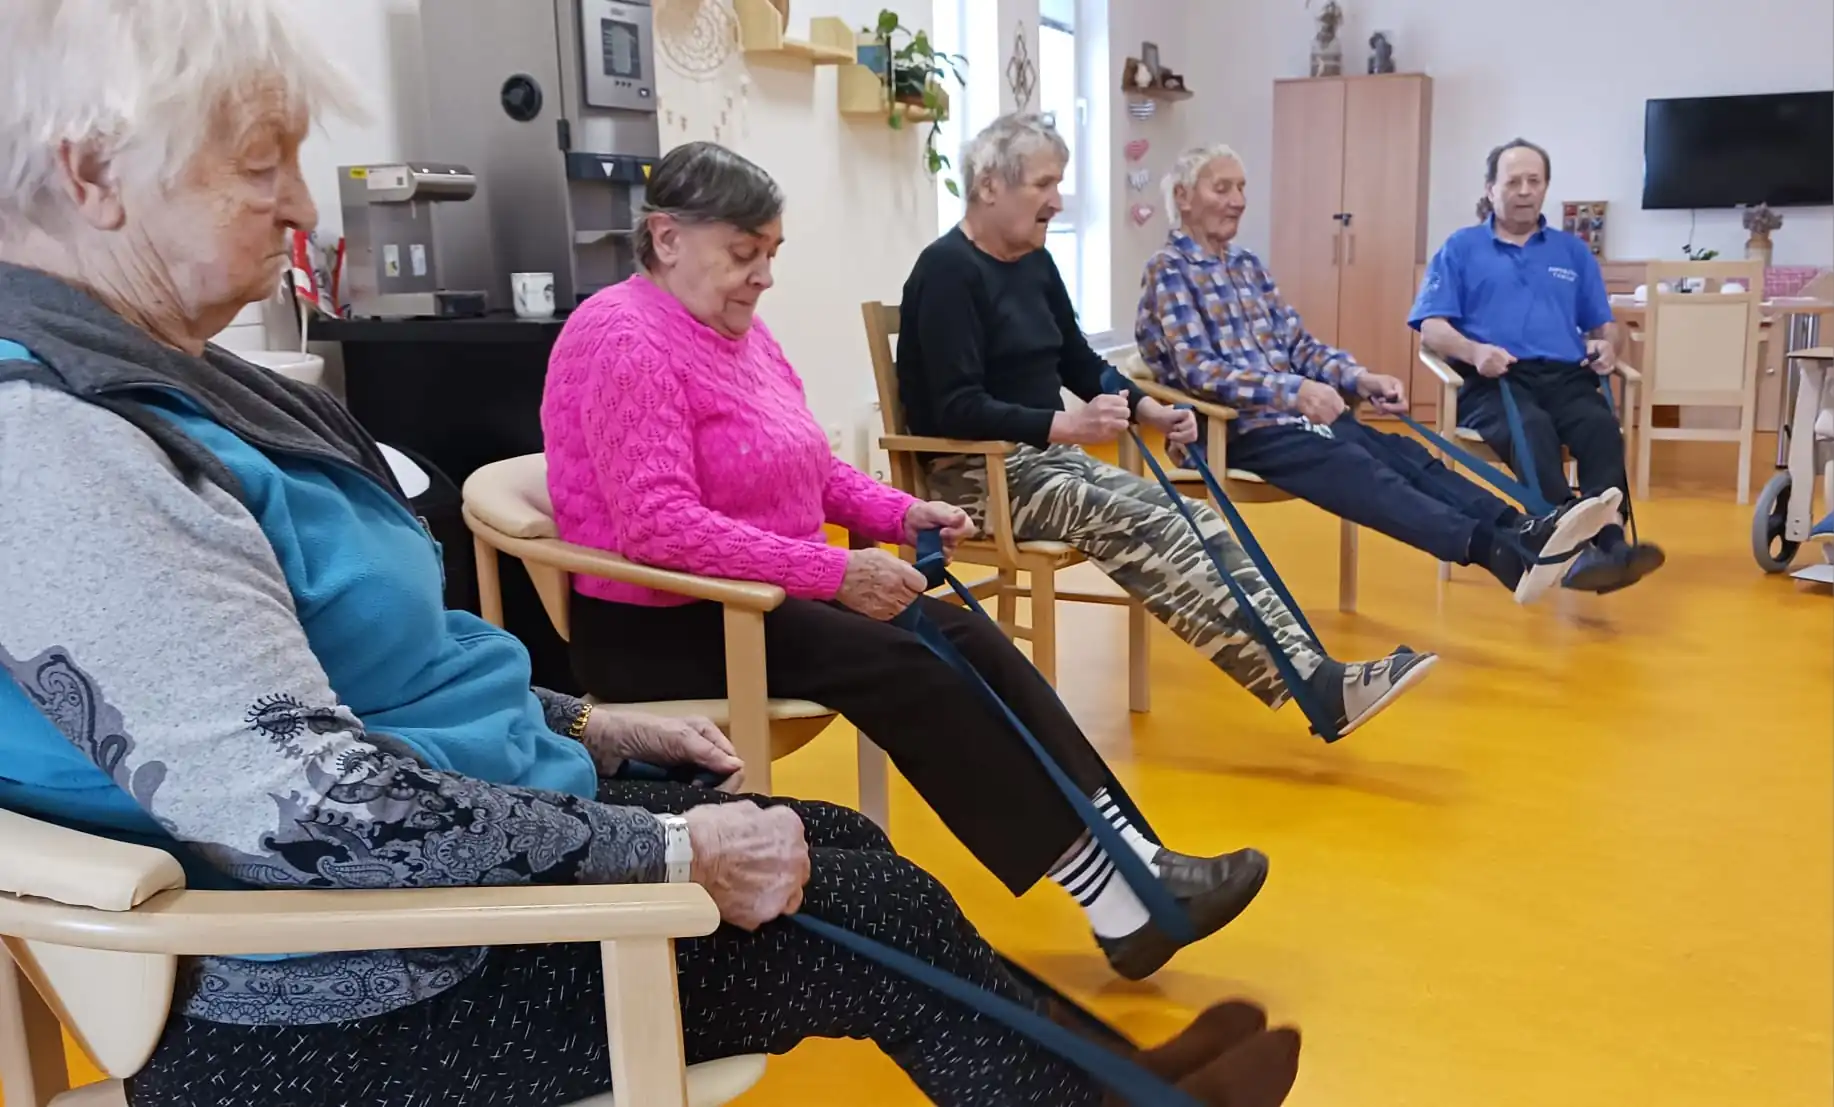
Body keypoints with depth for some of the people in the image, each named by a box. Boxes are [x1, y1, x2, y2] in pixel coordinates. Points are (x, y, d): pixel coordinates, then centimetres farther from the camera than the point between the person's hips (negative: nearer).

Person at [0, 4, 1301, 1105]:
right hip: (353, 1002, -9)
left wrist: (578, 724, 10)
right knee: (871, 914, -2)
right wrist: (668, 850, -24)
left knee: (841, 846, 9)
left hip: (442, 857, 9)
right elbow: (303, 805, -33)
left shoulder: (140, 387, 8)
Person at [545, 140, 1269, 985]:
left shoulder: (739, 331, 14)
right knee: (906, 669, -24)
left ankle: (1128, 857, -14)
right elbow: (659, 526, -27)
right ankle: (1107, 894, -20)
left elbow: (812, 471, 19)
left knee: (966, 639, -12)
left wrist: (901, 514, 0)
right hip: (660, 626, -9)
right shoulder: (625, 340, -16)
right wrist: (834, 573, -28)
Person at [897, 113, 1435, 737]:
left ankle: (1312, 670, -21)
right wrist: (1067, 426, -32)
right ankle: (1320, 687, -27)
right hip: (977, 475, -8)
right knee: (1154, 536, -24)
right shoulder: (948, 270, -15)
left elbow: (1080, 364, 19)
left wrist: (1149, 411, 2)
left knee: (1195, 522, -13)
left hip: (1046, 457, 8)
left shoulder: (1034, 263, 12)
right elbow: (958, 410, -22)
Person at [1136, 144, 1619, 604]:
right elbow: (1198, 370, -18)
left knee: (1408, 456, -16)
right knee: (1362, 472, -30)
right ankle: (1500, 552, -48)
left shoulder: (1247, 264, 19)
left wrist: (1362, 379, -4)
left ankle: (1522, 530, -34)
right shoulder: (1168, 269, -5)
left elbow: (1299, 345, 16)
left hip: (1297, 413, 8)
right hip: (1237, 429, -8)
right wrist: (1293, 391, -30)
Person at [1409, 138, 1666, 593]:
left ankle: (1609, 543, -48)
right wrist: (1474, 351, -18)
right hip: (1492, 380, -3)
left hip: (1566, 376, 3)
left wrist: (1606, 347, -3)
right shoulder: (1461, 247, 15)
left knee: (1602, 427, -33)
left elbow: (1602, 326, 22)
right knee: (1532, 429, -38)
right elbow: (1431, 328, 3)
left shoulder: (1572, 250, 25)